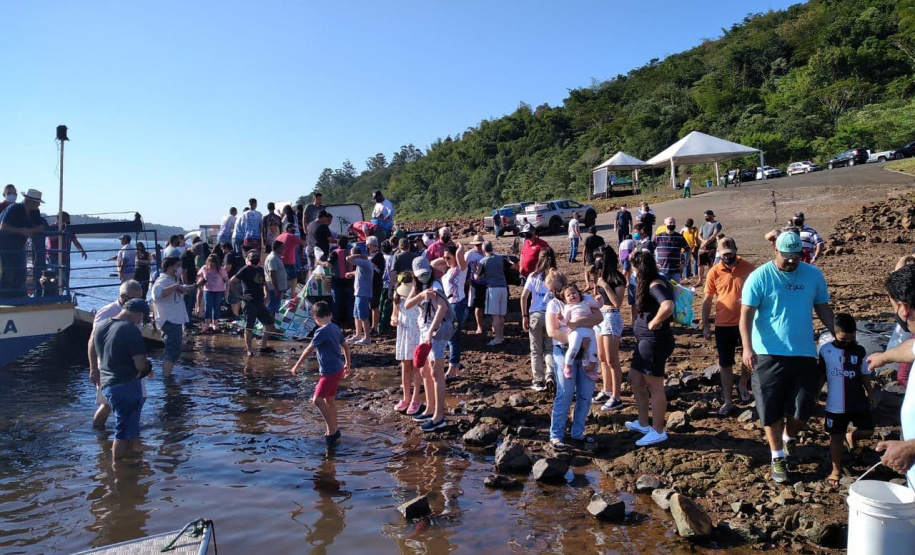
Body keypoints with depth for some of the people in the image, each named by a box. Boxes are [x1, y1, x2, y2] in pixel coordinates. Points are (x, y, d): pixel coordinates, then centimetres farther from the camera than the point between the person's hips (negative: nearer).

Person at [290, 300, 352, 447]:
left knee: (317, 400, -10)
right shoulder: (336, 328, 8)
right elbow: (346, 347, 17)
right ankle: (334, 430, 26)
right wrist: (347, 364, 28)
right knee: (329, 399, 17)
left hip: (330, 371, -9)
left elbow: (309, 350, -13)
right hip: (337, 369, 9)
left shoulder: (322, 331, -18)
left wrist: (297, 365, -4)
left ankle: (332, 430, -5)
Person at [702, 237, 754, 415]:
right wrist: (705, 325, 1)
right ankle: (728, 401, 19)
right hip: (723, 325, 1)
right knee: (725, 364, 7)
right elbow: (707, 300, 3)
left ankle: (742, 385, 38)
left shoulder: (749, 268, -5)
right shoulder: (714, 272, -3)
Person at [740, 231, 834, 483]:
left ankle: (789, 438, 38)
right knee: (771, 409, 4)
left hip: (804, 353, 3)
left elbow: (823, 309, 15)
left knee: (803, 408, 7)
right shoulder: (760, 277, -8)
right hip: (768, 354, -3)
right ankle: (778, 456, 21)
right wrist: (747, 347, -21)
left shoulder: (813, 275, 4)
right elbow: (746, 314, -10)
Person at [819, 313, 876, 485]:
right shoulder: (826, 350, -7)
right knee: (836, 437, 6)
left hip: (859, 402, 3)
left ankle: (851, 436, 40)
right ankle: (836, 471, 20)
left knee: (868, 430, 7)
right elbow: (821, 375, 2)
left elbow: (865, 374, 10)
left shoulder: (860, 351, 0)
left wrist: (870, 393, 6)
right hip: (835, 405, -2)